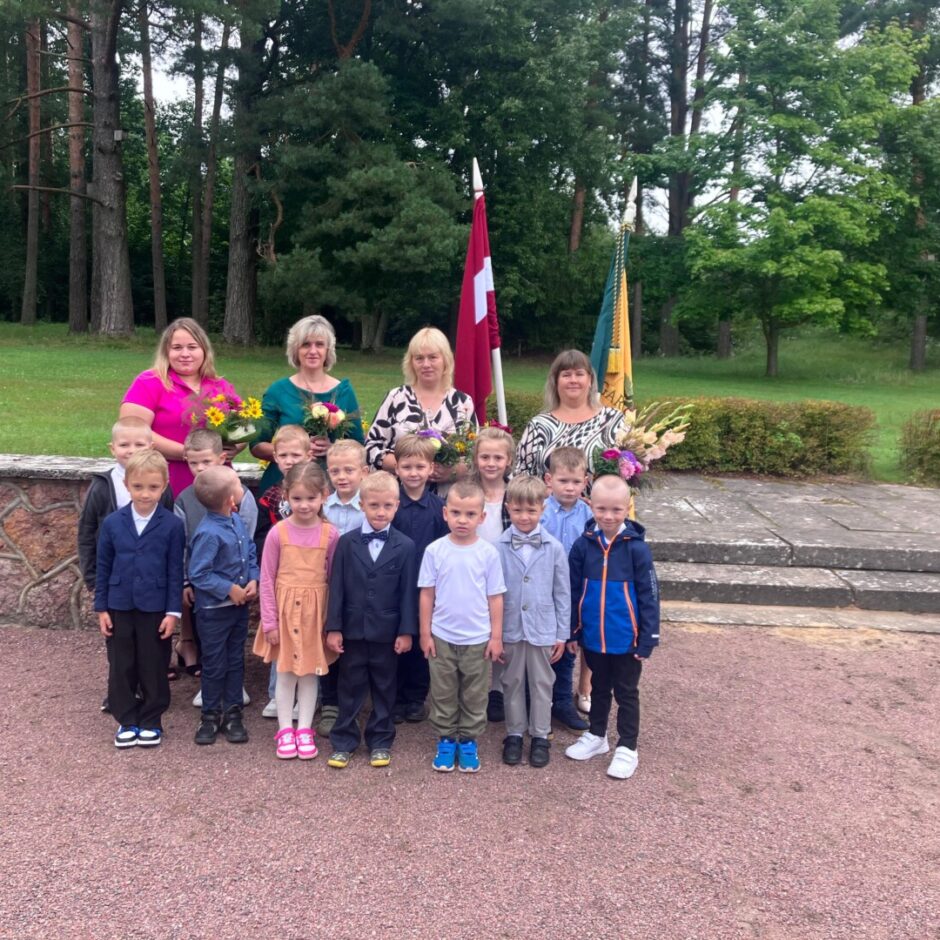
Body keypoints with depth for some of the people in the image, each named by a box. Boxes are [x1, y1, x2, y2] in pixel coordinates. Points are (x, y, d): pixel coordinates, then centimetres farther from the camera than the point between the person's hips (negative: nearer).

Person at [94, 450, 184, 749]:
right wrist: (101, 607, 3)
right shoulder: (113, 523, -2)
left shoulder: (172, 525, -9)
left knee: (154, 667, 8)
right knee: (121, 667, 11)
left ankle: (151, 720, 24)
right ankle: (127, 720, 25)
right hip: (120, 607, 2)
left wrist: (173, 611, -7)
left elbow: (175, 571, -6)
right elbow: (103, 567, 4)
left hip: (155, 608, -2)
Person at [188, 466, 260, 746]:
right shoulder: (208, 533, -26)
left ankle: (233, 713, 29)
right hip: (214, 610, -7)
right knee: (214, 665, 9)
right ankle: (211, 715, 26)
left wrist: (253, 580, -7)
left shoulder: (237, 521, -3)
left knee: (236, 660, 16)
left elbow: (251, 552, 8)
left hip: (240, 606, 7)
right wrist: (230, 589, -19)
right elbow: (198, 574, -23)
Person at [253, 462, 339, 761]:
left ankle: (305, 729, 24)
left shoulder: (330, 534, -7)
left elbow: (334, 579, 0)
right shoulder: (278, 533, -9)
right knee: (286, 671, 9)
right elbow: (267, 580, -4)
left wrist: (333, 620, 0)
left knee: (311, 671, 11)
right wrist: (269, 621, -5)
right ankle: (285, 730, 23)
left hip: (316, 610, 1)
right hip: (285, 609, -1)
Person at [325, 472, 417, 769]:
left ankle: (381, 742, 26)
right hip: (352, 629, 1)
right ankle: (343, 741, 23)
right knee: (349, 688, 11)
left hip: (387, 631, 0)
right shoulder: (347, 543, -3)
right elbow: (336, 587, -2)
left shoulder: (405, 547, -5)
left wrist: (407, 631, -6)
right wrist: (333, 627, -5)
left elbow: (408, 592, -3)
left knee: (384, 688, 12)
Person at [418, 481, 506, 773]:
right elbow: (427, 595, -1)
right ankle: (446, 738, 28)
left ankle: (469, 740, 28)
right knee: (443, 693, 12)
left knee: (474, 695, 12)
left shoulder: (488, 552, -7)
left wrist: (496, 636, -2)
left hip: (478, 639, 0)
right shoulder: (435, 551, -6)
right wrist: (425, 633, -1)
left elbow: (495, 597, -1)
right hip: (442, 637, 0)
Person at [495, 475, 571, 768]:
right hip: (509, 629, 0)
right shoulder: (499, 548, -9)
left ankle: (540, 736, 28)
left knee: (542, 684, 13)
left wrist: (562, 634, 1)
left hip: (543, 629, 0)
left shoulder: (554, 549, -7)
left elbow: (563, 594, 0)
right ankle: (514, 734, 30)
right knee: (513, 683, 14)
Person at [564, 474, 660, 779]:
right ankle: (596, 736, 41)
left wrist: (648, 638, -10)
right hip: (593, 637, 3)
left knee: (626, 693, 14)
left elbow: (649, 596, -11)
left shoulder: (636, 548, -15)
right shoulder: (584, 545, -7)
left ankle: (627, 748, 28)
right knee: (599, 688, 23)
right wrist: (572, 631, 3)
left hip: (626, 639, -3)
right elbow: (573, 591, 1)